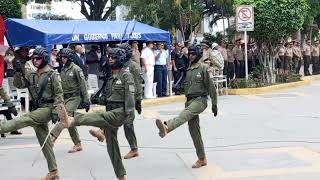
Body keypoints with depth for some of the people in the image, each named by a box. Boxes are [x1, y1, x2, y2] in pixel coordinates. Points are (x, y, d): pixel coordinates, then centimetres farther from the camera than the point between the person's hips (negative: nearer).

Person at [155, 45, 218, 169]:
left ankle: (166, 127, -63)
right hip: (190, 100, 7)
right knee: (194, 131, 5)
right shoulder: (188, 70, 18)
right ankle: (202, 159, 12)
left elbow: (211, 87, -7)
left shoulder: (204, 68, -3)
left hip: (200, 99, -7)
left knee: (186, 114, -35)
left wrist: (214, 104, -10)